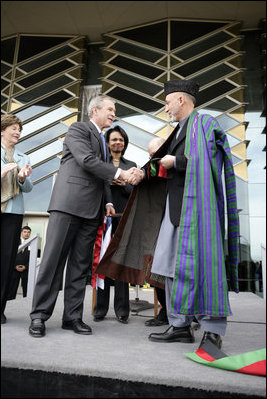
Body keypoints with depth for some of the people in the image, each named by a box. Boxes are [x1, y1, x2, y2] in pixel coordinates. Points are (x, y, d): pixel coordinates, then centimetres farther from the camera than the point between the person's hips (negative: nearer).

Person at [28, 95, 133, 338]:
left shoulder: (102, 140, 26)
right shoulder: (78, 129, 3)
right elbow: (87, 160, -13)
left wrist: (108, 201, 9)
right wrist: (119, 172, -13)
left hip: (92, 209, 8)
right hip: (69, 203, -7)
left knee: (81, 265, 6)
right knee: (54, 260, -4)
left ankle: (72, 316, 13)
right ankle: (40, 315, 5)